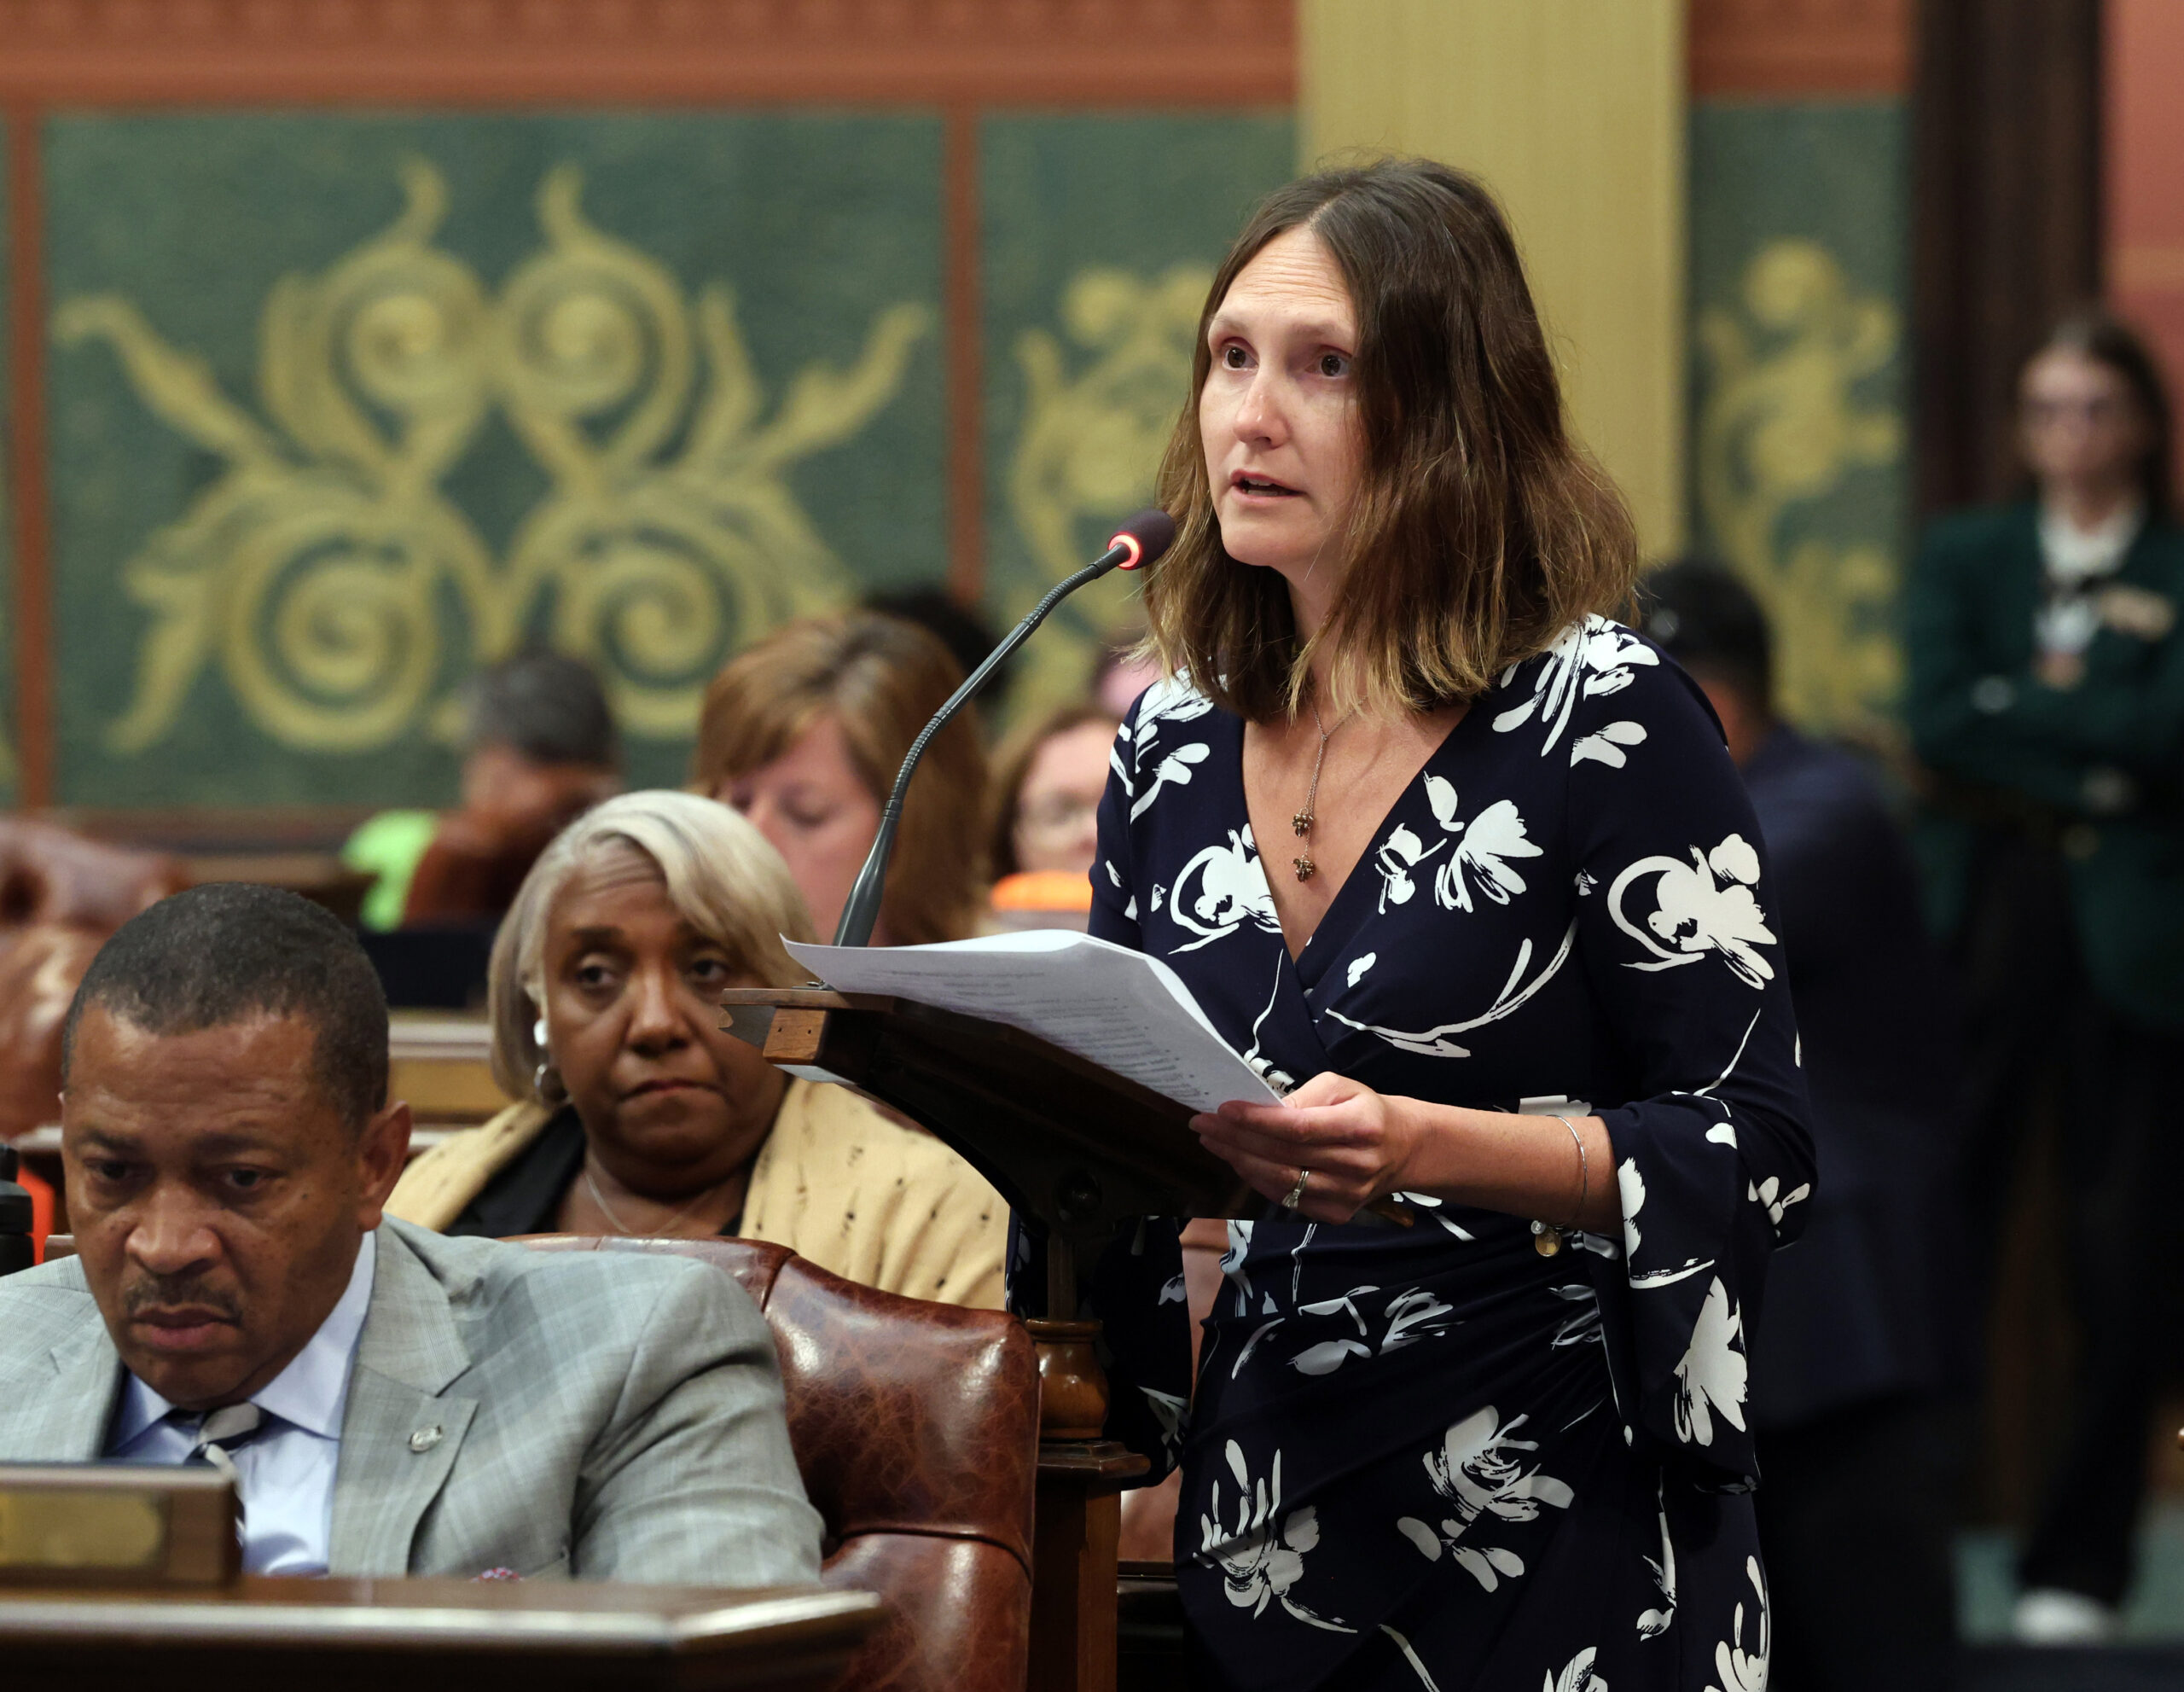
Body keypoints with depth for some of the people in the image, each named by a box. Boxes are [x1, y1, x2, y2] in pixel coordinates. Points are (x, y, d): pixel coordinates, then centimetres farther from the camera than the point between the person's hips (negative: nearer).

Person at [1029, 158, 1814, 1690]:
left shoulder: (1603, 722, -10)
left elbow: (1756, 1150, -13)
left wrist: (1427, 1149, -26)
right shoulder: (1181, 741, 7)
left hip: (1558, 1529, -5)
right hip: (1261, 1533, 5)